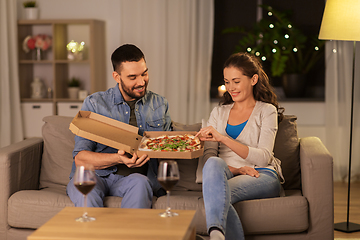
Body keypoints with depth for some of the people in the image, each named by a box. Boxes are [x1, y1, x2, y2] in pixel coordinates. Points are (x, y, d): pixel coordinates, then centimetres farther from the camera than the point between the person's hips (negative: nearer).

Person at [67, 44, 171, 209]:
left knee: (140, 182, -34)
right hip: (95, 176, -2)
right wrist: (119, 159, -23)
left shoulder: (159, 105, 14)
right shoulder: (94, 103, 1)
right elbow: (80, 158, -6)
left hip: (136, 178, 2)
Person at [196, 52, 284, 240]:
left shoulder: (267, 111, 10)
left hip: (262, 176, -3)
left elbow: (263, 157, -6)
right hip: (227, 175, 3)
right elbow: (208, 156, 10)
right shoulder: (218, 113, 23)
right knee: (214, 164, -36)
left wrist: (223, 138, -18)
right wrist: (235, 169, -12)